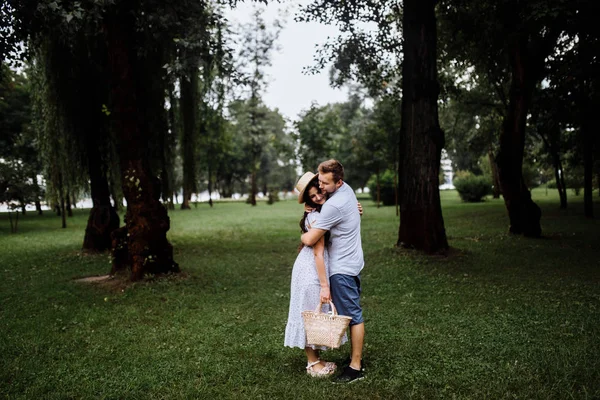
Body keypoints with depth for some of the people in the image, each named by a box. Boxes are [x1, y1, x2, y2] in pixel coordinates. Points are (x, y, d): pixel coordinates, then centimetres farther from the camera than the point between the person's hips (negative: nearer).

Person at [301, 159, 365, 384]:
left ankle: (355, 367, 7)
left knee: (352, 315, -2)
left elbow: (309, 240, -21)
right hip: (352, 262, 10)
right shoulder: (347, 189, 4)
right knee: (353, 312, 17)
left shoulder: (333, 205, -25)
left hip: (342, 268, -10)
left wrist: (302, 236, 2)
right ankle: (357, 357, 29)